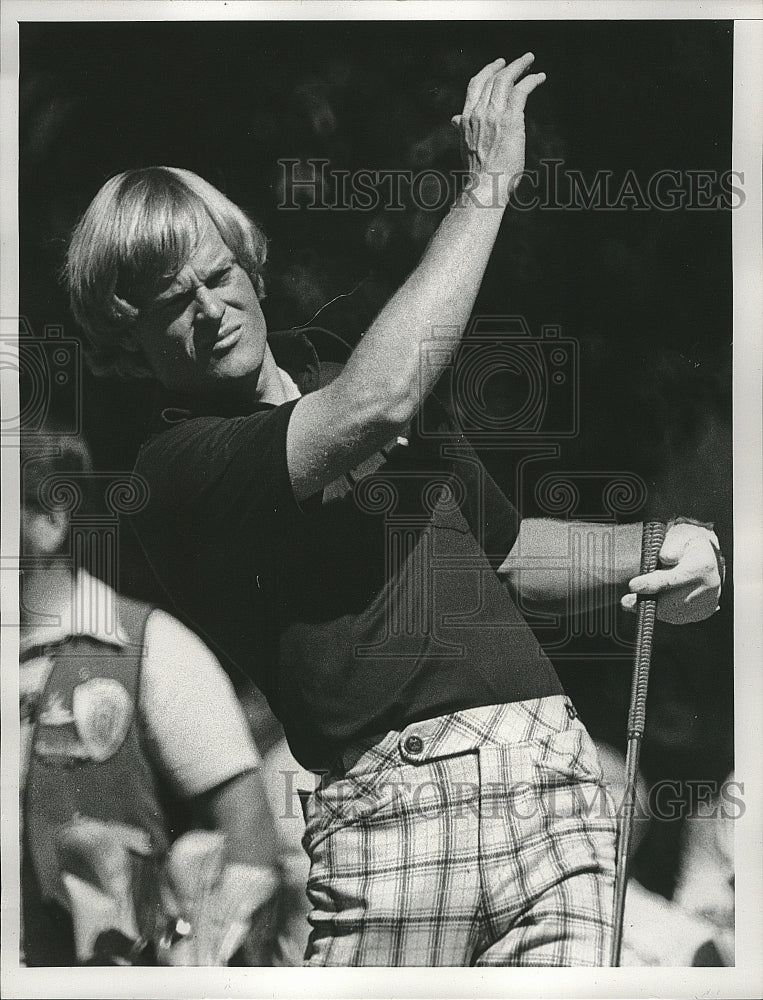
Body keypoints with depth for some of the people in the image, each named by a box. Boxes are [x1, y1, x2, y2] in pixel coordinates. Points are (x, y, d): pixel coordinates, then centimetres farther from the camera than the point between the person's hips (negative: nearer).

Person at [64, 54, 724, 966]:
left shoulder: (344, 375, 21)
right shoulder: (176, 463, -2)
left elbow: (505, 547, 29)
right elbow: (376, 403, -19)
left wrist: (650, 552, 9)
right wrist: (485, 186, -7)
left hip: (552, 764, 5)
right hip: (389, 811, -5)